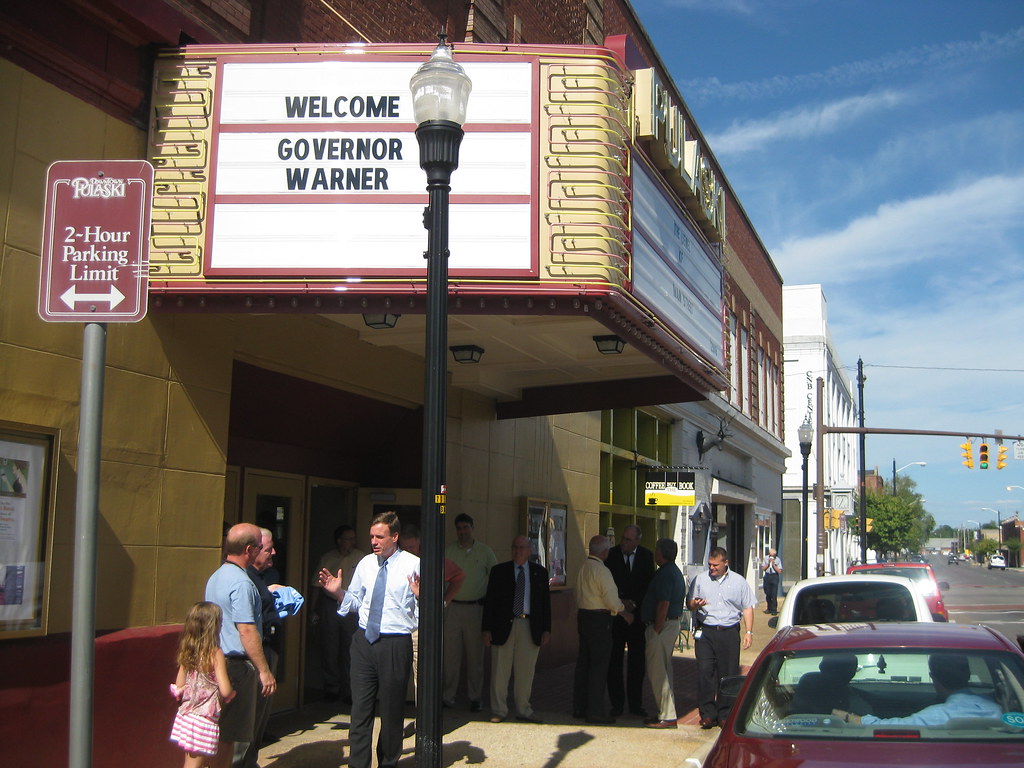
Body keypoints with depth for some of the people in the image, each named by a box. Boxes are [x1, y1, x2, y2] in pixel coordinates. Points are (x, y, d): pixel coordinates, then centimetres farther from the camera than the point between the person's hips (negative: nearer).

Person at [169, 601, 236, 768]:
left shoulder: (186, 654, 4)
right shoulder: (215, 654, -15)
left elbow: (178, 687, 10)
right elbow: (225, 691, -18)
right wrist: (233, 693, 2)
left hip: (185, 716, 7)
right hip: (205, 720, -7)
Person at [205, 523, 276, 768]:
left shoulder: (216, 577, 14)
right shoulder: (241, 582, -17)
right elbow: (246, 630, -21)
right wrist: (265, 671, -19)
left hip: (219, 659, 10)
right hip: (237, 664, -10)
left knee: (222, 734, 15)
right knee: (228, 736, -3)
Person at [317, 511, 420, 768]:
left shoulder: (413, 564, -6)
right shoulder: (365, 564, 9)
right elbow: (355, 601, 15)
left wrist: (420, 595, -30)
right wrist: (337, 591, -2)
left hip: (396, 644, -4)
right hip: (364, 641, 4)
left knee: (392, 710, 9)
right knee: (360, 708, 6)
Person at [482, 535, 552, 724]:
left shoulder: (540, 572, 9)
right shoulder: (499, 571, 3)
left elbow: (546, 601, 10)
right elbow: (489, 601, 2)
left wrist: (546, 629, 3)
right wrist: (487, 629, -5)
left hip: (530, 628, 2)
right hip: (504, 626, -1)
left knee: (526, 672, 7)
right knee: (500, 671, 3)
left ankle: (523, 710, 20)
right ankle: (499, 711, 14)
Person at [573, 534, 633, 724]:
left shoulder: (583, 568, 8)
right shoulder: (602, 571, -16)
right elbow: (612, 600, -16)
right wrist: (625, 614, -1)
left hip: (583, 616, 8)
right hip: (599, 620, -8)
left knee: (583, 662, 13)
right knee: (599, 665, -2)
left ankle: (579, 707, 21)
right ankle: (595, 711, 1)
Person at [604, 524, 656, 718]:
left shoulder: (646, 556, 1)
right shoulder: (611, 554, -3)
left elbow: (649, 584, 1)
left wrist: (634, 602, -9)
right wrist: (621, 602, -11)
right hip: (616, 614, -1)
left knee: (637, 661, 5)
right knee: (614, 660, 2)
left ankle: (635, 703, 14)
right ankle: (617, 703, 11)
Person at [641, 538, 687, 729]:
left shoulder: (665, 574, -17)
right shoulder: (676, 572, 15)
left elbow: (664, 605, -24)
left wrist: (656, 630, -19)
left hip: (662, 626, -11)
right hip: (673, 623, 11)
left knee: (657, 672, -6)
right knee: (665, 670, 16)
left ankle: (667, 717, -3)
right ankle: (667, 712, 22)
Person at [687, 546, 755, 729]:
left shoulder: (739, 582, 7)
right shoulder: (700, 579, 9)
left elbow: (748, 608, 10)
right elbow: (689, 603, 14)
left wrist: (749, 632, 2)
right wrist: (695, 604, -10)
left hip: (729, 632, 0)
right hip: (705, 632, 0)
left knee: (729, 674, 1)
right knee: (705, 672, -7)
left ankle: (725, 714, 12)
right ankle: (708, 714, 0)